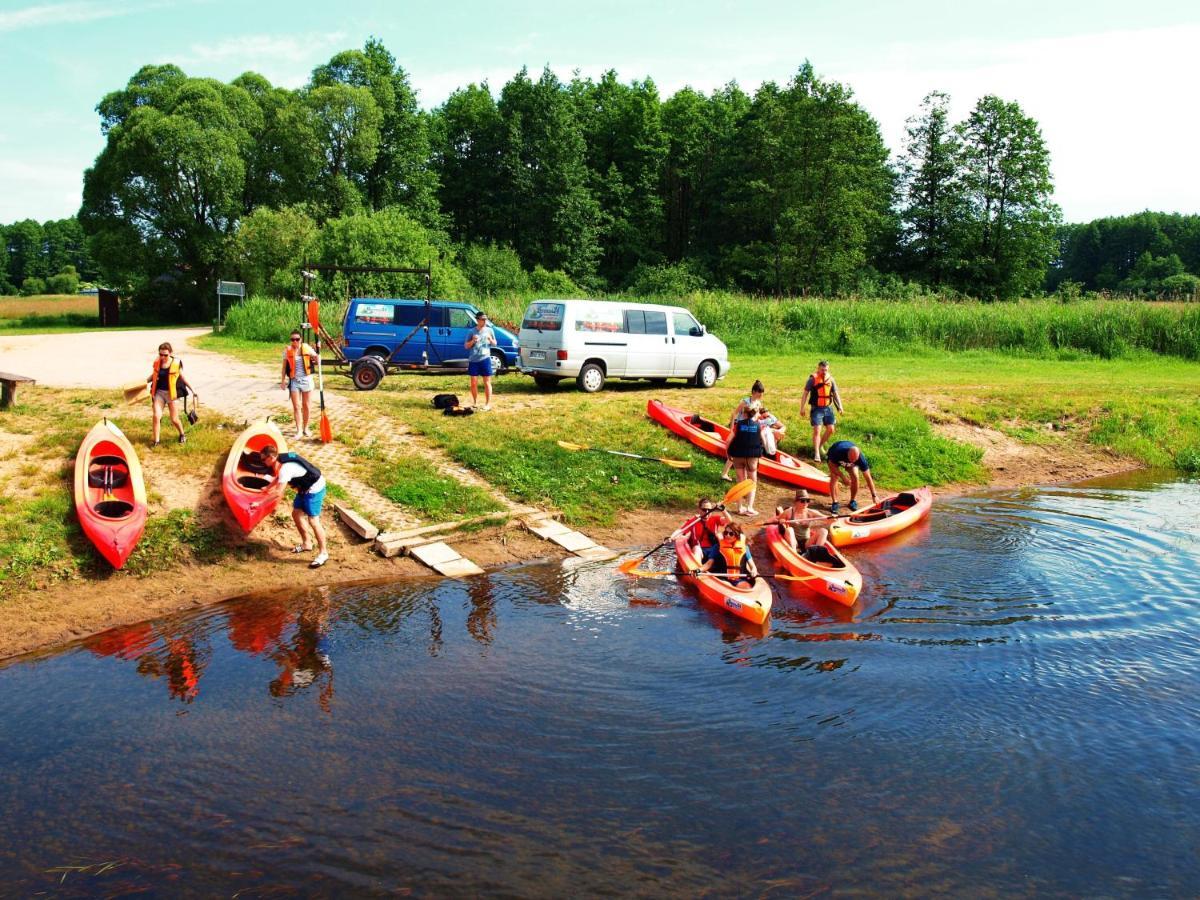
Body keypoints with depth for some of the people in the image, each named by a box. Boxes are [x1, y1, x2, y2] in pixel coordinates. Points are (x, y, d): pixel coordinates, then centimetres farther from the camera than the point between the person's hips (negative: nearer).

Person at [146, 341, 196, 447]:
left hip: (172, 393, -2)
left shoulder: (176, 363, -9)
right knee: (156, 416, -9)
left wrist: (193, 390, 3)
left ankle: (182, 435, 32)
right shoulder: (157, 362, -2)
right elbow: (153, 376, 14)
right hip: (159, 392, 2)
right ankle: (156, 441, 3)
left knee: (174, 419, 3)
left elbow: (183, 378, 3)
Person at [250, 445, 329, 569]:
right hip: (305, 488, 10)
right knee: (296, 514, 15)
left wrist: (259, 502, -24)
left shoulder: (285, 468, -29)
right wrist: (268, 488, 29)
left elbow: (278, 493, -29)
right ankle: (306, 543, 30)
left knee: (313, 520, -10)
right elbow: (279, 477, 24)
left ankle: (323, 553, -2)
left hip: (314, 489, -10)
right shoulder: (281, 460, 0)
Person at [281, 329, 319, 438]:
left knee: (306, 406, 8)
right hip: (294, 380, 0)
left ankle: (305, 428, 21)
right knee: (296, 406, -3)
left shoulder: (307, 348, -3)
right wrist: (283, 380, 3)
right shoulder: (287, 350, -2)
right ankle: (299, 430, 0)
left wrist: (315, 358, -21)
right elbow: (285, 366, 5)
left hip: (306, 379, 0)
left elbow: (317, 361, 1)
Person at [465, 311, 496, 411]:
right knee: (473, 383, 5)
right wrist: (473, 341, -13)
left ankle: (488, 404, 4)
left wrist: (490, 339, -8)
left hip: (485, 359, -1)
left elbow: (494, 344, 13)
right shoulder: (472, 331, 2)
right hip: (473, 360, 1)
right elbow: (466, 346, 6)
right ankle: (475, 403, 20)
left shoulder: (489, 330, 5)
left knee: (487, 382, -1)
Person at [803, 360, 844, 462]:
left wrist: (840, 406, -1)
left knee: (831, 429, 4)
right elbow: (805, 393, -3)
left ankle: (820, 445, 27)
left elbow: (836, 393, 10)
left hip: (828, 408, 5)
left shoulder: (830, 379, 5)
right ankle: (816, 453, -10)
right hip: (816, 409, -5)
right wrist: (802, 408, -7)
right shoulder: (812, 379, -7)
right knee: (817, 430, -12)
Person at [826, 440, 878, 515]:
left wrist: (874, 496, -30)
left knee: (855, 477, -19)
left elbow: (868, 477, -31)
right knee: (834, 477, -23)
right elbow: (832, 466, -26)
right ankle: (835, 503, -15)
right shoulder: (838, 452, -45)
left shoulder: (861, 459, -37)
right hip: (834, 458, -2)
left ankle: (853, 501, 0)